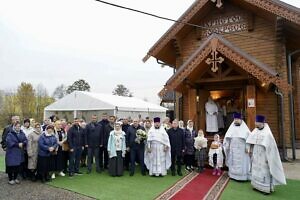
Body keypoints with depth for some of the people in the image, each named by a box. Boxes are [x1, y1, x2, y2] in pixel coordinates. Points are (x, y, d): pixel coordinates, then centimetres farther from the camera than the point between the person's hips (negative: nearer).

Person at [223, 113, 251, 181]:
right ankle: (233, 175, 17)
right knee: (233, 163, 9)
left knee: (242, 163, 0)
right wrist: (227, 146, 4)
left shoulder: (245, 128, -2)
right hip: (233, 149, 4)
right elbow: (227, 138, 10)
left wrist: (247, 147, -15)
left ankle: (243, 176, 8)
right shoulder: (231, 128, 9)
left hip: (242, 149, -4)